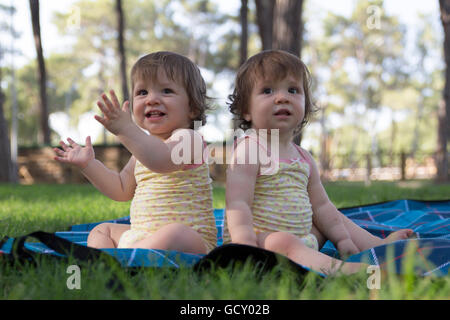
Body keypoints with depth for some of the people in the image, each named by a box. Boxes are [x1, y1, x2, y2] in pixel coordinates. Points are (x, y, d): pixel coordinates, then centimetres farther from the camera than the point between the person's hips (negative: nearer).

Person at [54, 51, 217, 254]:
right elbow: (122, 190, 26)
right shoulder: (144, 144, 18)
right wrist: (88, 163, 18)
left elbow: (161, 160, -34)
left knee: (175, 234, -40)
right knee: (102, 230, 17)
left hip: (192, 239, -10)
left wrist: (127, 130, -44)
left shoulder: (188, 138, -10)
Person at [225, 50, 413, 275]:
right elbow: (238, 204, -19)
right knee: (281, 241, -37)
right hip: (258, 239, -9)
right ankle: (343, 270, -56)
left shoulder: (304, 159, 15)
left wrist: (343, 240, 14)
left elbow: (321, 206, 22)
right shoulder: (249, 150, -9)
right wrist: (245, 246, -32)